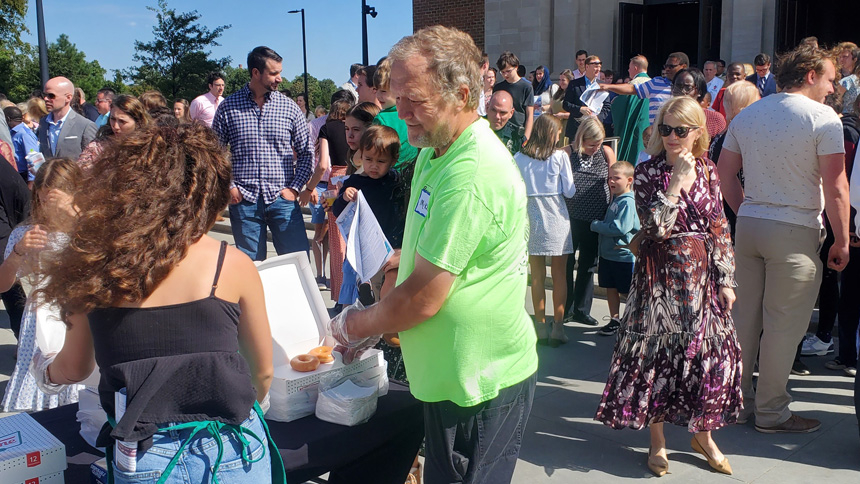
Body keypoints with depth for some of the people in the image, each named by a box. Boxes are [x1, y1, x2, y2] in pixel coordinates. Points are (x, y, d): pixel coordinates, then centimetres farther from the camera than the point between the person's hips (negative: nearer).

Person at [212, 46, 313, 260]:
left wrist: (295, 187, -2)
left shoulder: (289, 107, 5)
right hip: (244, 200, 0)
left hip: (282, 198, 1)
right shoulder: (228, 107, 3)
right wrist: (228, 186, -2)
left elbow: (306, 152, 8)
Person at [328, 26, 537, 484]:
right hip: (452, 373, 9)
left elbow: (422, 299, -24)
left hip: (478, 384, -9)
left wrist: (353, 325, -7)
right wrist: (374, 329, 9)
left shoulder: (470, 174, -26)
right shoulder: (435, 152, 8)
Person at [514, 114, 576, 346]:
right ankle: (558, 327, 10)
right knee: (559, 275, 7)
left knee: (537, 275, 9)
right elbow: (569, 190, -4)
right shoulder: (560, 156, -7)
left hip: (530, 216, 2)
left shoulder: (519, 157, -1)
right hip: (556, 217, -2)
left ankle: (541, 327, 14)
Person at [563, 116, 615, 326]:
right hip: (571, 216, -2)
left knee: (588, 264, 12)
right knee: (566, 262, 4)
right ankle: (565, 309, 19)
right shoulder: (567, 153, -7)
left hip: (596, 219, 3)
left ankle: (581, 310, 25)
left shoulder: (607, 153, 0)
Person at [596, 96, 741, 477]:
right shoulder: (647, 172, -6)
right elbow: (656, 227, -19)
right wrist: (677, 183, -19)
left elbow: (720, 229, 6)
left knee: (711, 353, 7)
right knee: (659, 353, 3)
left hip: (702, 274, 3)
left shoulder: (707, 170, 5)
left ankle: (703, 434, 29)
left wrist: (725, 280, 3)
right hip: (662, 274, -3)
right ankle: (657, 441, 21)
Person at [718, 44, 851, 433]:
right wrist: (841, 241, -3)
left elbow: (725, 173, 12)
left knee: (744, 317, 13)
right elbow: (835, 187, -11)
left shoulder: (746, 116, 10)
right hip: (795, 231, -6)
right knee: (783, 324, 3)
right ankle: (771, 411, 12)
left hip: (748, 225, 6)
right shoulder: (823, 118, -9)